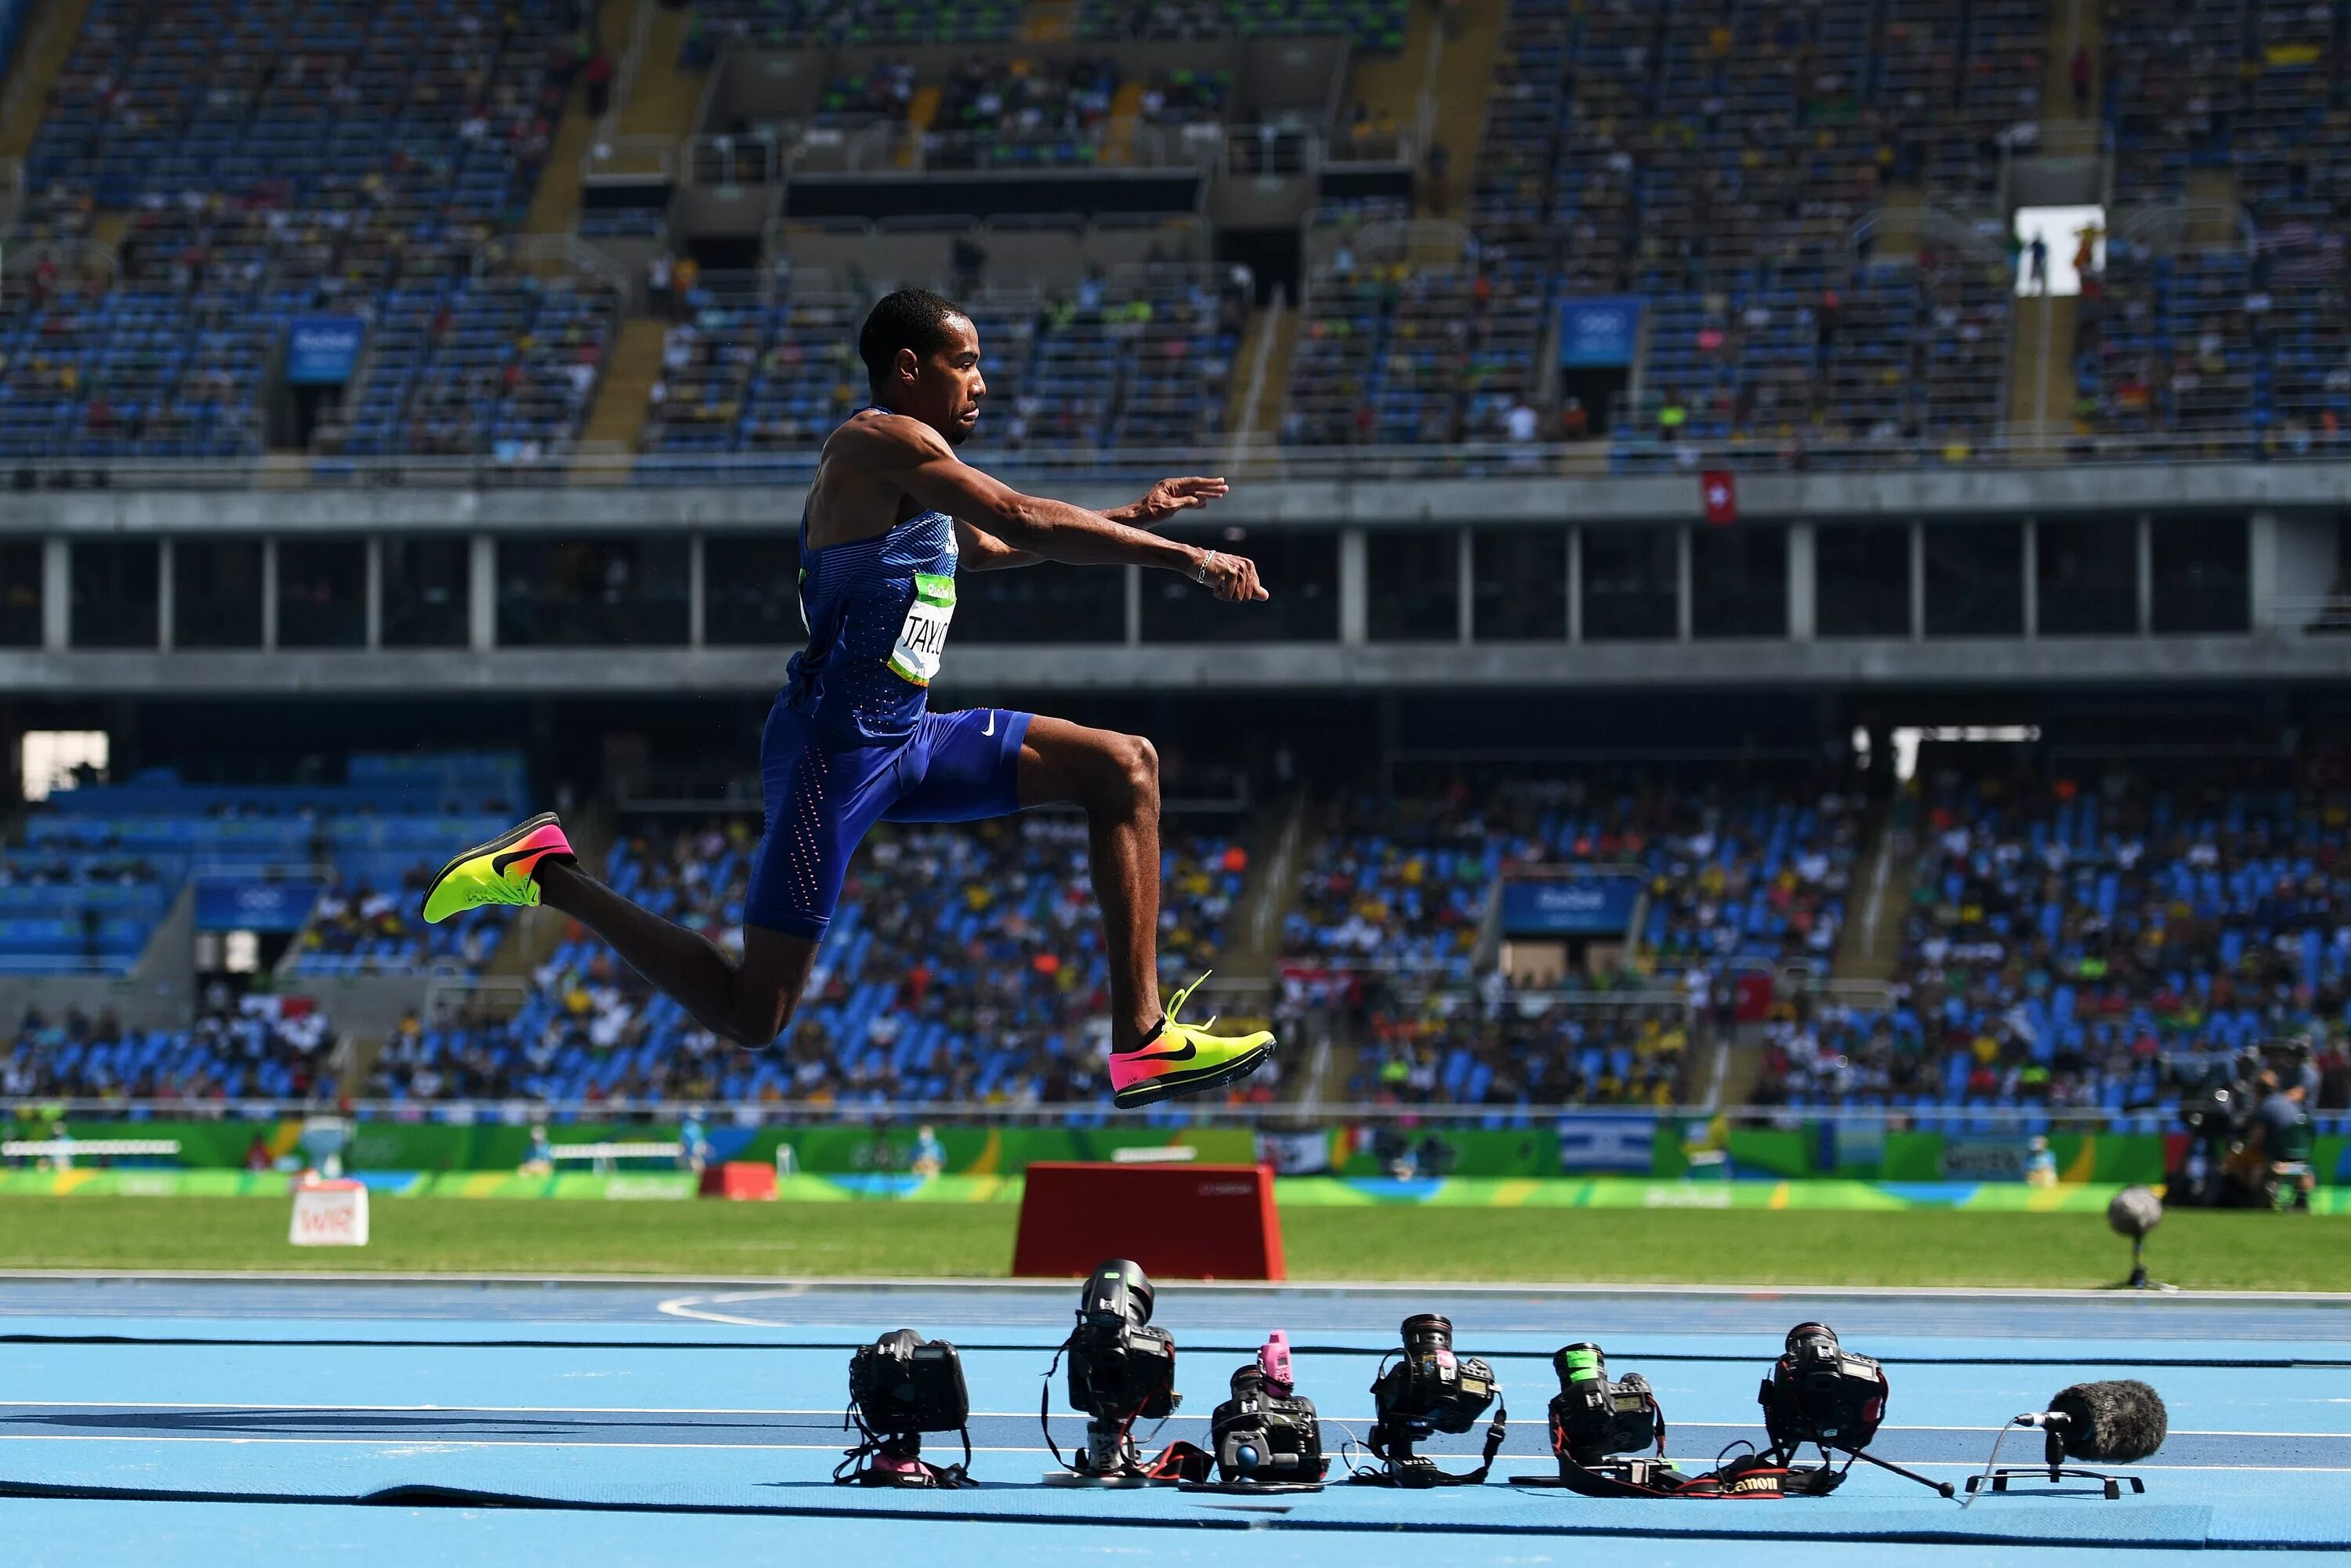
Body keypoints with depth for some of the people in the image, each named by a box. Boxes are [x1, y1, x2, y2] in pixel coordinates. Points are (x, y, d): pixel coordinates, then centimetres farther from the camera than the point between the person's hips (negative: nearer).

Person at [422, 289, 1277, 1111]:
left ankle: (1141, 1040, 1)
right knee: (749, 1015, -7)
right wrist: (1183, 555, -23)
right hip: (835, 751, -10)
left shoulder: (906, 463, 17)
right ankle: (546, 871, 9)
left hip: (907, 743, 10)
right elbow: (1023, 523, -24)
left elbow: (990, 547, 35)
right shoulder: (884, 440, -13)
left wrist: (1134, 516, 27)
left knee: (1124, 767, 4)